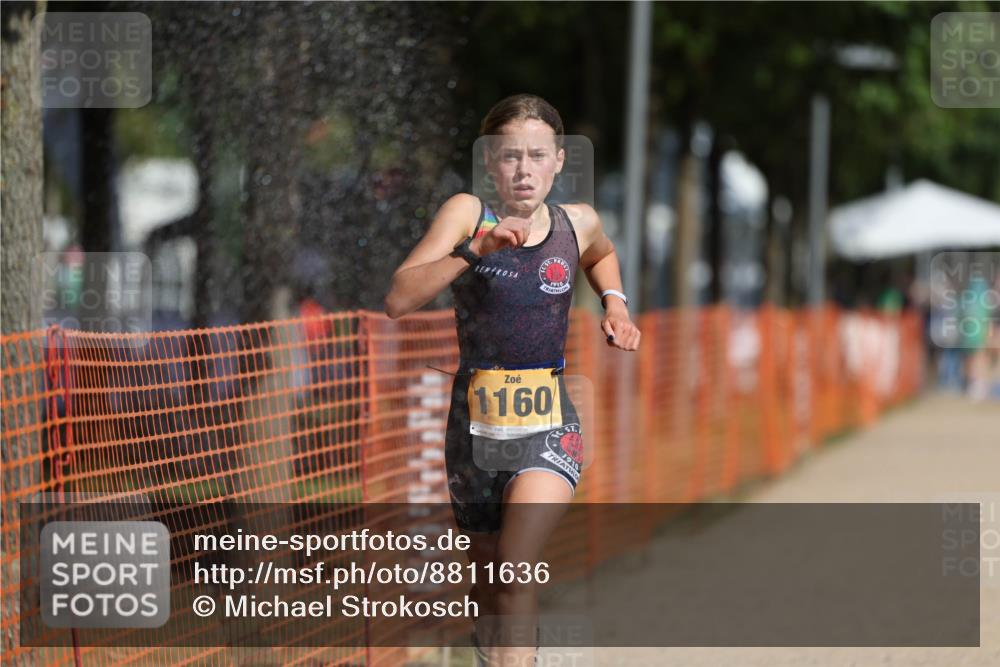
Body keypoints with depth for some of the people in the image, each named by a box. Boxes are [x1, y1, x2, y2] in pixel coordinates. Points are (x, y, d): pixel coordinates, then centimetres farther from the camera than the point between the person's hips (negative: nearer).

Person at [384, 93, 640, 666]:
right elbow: (399, 301, -18)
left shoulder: (578, 223, 3)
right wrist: (474, 251, -27)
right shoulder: (467, 215, -5)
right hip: (475, 426, 1)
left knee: (516, 571, -21)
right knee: (488, 579, 15)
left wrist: (615, 302, 12)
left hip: (548, 429, 0)